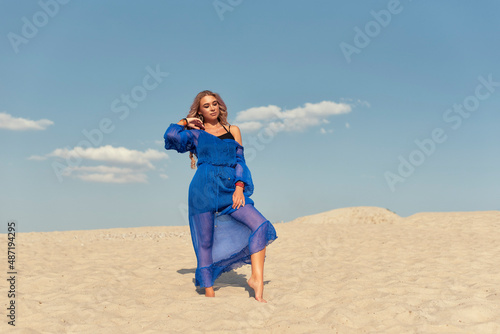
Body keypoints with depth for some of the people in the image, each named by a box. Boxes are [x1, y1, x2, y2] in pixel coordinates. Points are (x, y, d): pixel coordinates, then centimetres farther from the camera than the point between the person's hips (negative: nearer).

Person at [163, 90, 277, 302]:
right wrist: (185, 122, 11)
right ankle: (209, 292, 8)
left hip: (230, 190, 2)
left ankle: (256, 279, -19)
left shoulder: (233, 131, 18)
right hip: (204, 189, -2)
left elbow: (240, 161, 12)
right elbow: (171, 136, -7)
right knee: (205, 242, -1)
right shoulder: (195, 133, 11)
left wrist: (239, 187, -2)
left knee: (260, 225, -17)